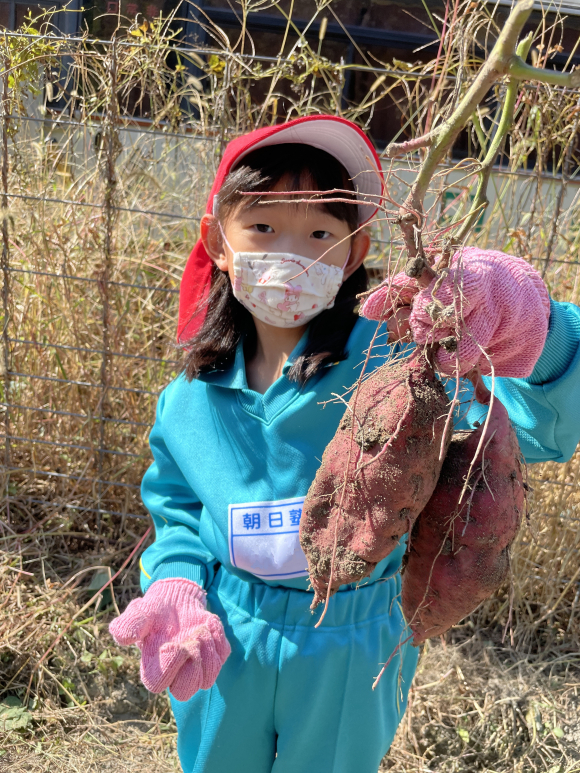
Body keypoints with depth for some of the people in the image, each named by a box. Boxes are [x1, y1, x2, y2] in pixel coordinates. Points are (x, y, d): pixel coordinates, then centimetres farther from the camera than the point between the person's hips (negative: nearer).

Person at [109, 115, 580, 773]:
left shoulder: (391, 360, -22)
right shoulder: (193, 395, -8)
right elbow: (175, 504, 6)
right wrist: (176, 589, -11)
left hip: (350, 662, -2)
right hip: (220, 650, 3)